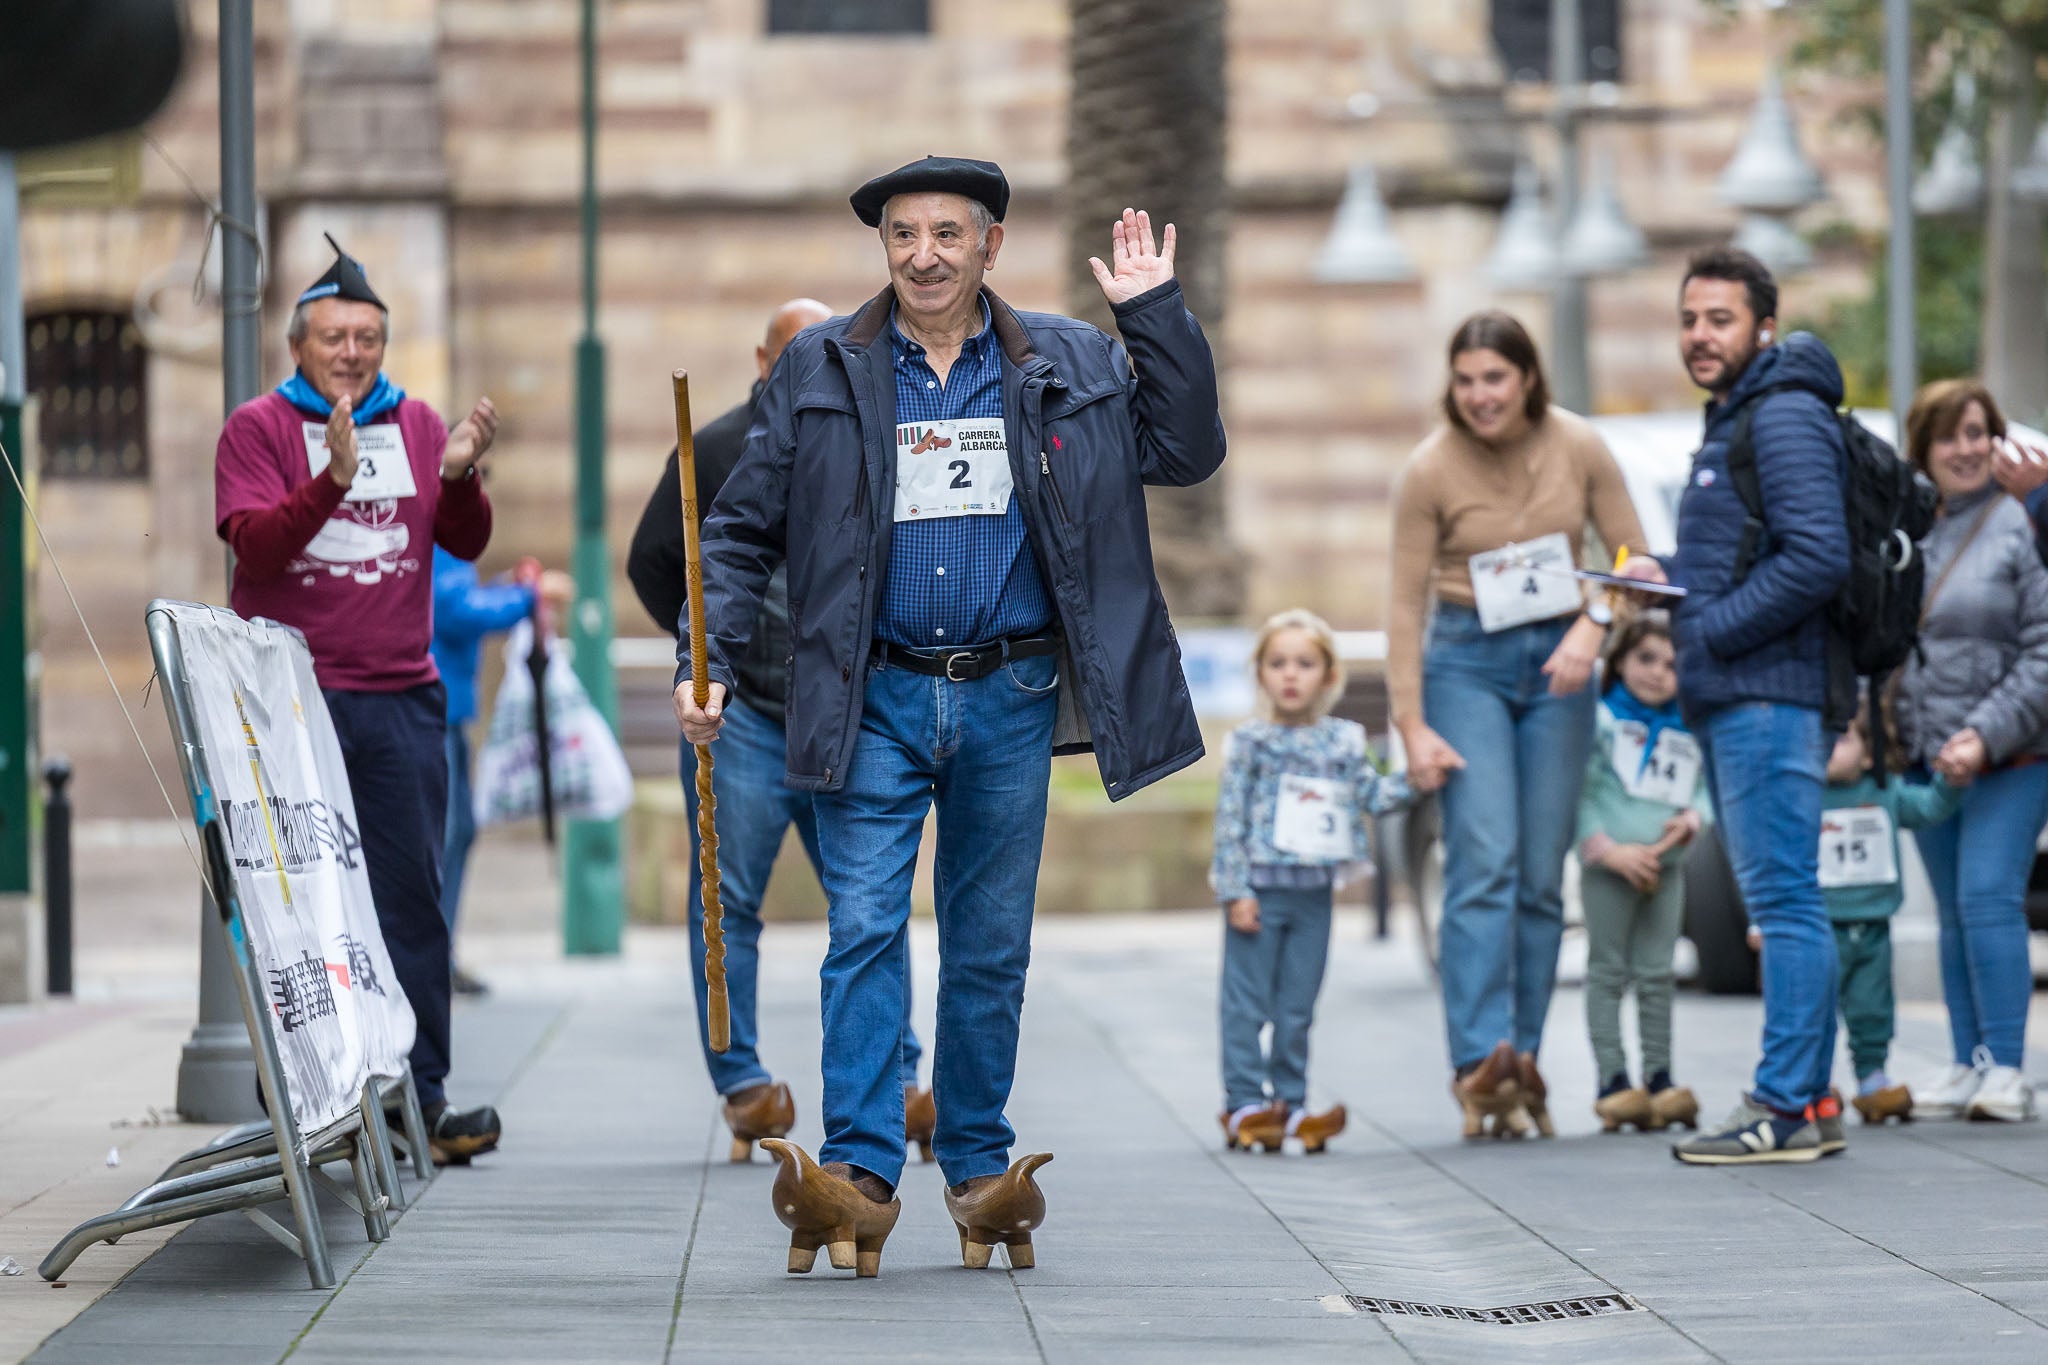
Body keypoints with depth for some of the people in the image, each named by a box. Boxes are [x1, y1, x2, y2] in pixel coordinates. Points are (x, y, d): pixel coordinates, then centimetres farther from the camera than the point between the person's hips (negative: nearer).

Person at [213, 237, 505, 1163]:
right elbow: (254, 544, -11)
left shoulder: (416, 425, 13)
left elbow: (467, 544, 7)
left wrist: (460, 475, -13)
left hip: (400, 697, 3)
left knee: (412, 894, 1)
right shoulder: (258, 427, 2)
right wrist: (332, 480, -25)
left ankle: (421, 1095, 2)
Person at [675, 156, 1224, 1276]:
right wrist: (709, 659, -6)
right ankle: (859, 1177, -12)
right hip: (876, 701, -1)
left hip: (1011, 700, 1)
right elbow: (744, 530, 5)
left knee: (991, 948, 8)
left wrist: (1155, 313, -5)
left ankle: (979, 1173, 17)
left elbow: (1185, 451, 2)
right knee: (864, 931, -10)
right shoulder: (819, 371, 4)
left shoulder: (1069, 366, 7)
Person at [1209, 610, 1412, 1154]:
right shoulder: (1250, 742, -5)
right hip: (1260, 889, -4)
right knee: (1247, 1002, -1)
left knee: (1298, 1006, 9)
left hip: (1315, 892, 4)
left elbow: (1373, 796, 10)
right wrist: (1236, 890, -12)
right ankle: (1244, 1104, 2)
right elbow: (1231, 819, -7)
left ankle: (1289, 1104, 15)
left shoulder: (1345, 741, 6)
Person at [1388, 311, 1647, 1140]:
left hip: (1555, 664, 3)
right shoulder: (1430, 470, -10)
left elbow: (1635, 560, 3)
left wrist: (1592, 630, -16)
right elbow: (1406, 603, -7)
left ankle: (1520, 1068, 5)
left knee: (1542, 876, 1)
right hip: (1466, 662, -3)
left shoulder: (1578, 449, -4)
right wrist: (1412, 728, -11)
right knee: (1484, 861, -17)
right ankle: (1480, 1061, -25)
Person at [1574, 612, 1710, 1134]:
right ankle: (1612, 1081, 0)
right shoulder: (1600, 718, -5)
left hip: (1664, 866, 4)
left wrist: (1693, 816, -7)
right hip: (1608, 865, -4)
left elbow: (1704, 788, 16)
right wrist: (1608, 849, -17)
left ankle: (1659, 1079, 13)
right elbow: (1578, 792, -9)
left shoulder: (1689, 732, 10)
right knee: (1609, 971, 0)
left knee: (1656, 974, 8)